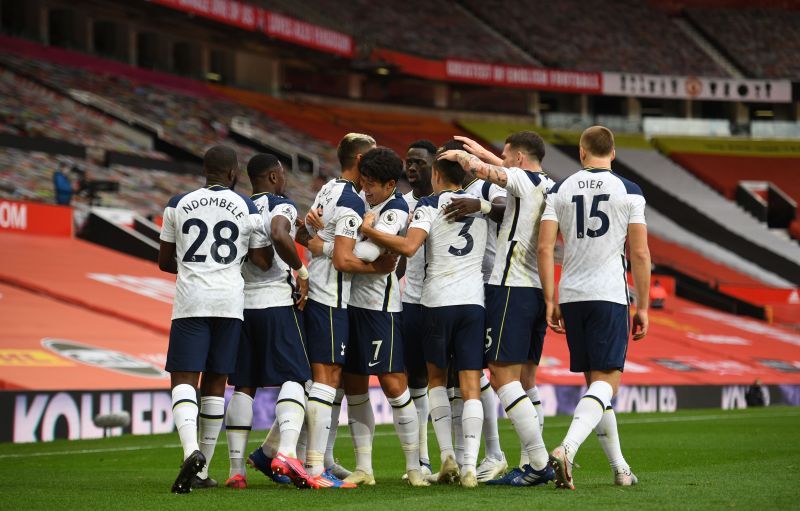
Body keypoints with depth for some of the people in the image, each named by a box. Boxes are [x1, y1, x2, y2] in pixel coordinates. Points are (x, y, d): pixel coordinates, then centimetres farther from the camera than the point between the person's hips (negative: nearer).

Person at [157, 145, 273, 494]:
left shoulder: (178, 205, 4)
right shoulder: (247, 209, 2)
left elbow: (165, 262, 11)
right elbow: (263, 262, 4)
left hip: (190, 299, -1)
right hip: (230, 300, 1)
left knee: (184, 379, -4)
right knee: (215, 383, 9)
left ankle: (191, 450, -30)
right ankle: (202, 471, 12)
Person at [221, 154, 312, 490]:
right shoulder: (281, 207, -4)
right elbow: (280, 236, -25)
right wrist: (301, 272, -14)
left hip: (240, 304, 6)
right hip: (277, 302, -6)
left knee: (243, 386, 9)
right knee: (294, 378, -6)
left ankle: (236, 468, 7)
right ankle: (285, 452, -27)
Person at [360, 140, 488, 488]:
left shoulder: (429, 205, -3)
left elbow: (408, 247, -17)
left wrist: (369, 230, -11)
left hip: (438, 301, -2)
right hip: (474, 301, 2)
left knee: (436, 377, 17)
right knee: (471, 386, -1)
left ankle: (447, 454, 6)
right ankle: (470, 466, -10)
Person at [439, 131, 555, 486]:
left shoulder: (522, 181, -7)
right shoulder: (550, 187, 17)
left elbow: (482, 170, -19)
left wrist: (461, 155, 2)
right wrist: (482, 152, 41)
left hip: (511, 288, -9)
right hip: (539, 291, 9)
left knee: (502, 376, -9)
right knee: (524, 381, 12)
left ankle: (539, 462, -15)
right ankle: (533, 464, 8)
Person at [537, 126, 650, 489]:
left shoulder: (559, 190, 7)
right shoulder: (629, 192, 0)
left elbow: (545, 248, 0)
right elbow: (640, 254, -2)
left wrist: (550, 302, 5)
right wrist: (643, 306, 4)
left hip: (571, 296, 4)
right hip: (610, 296, -4)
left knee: (594, 380, 13)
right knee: (606, 381, -6)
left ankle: (619, 468, 17)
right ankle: (567, 449, -30)